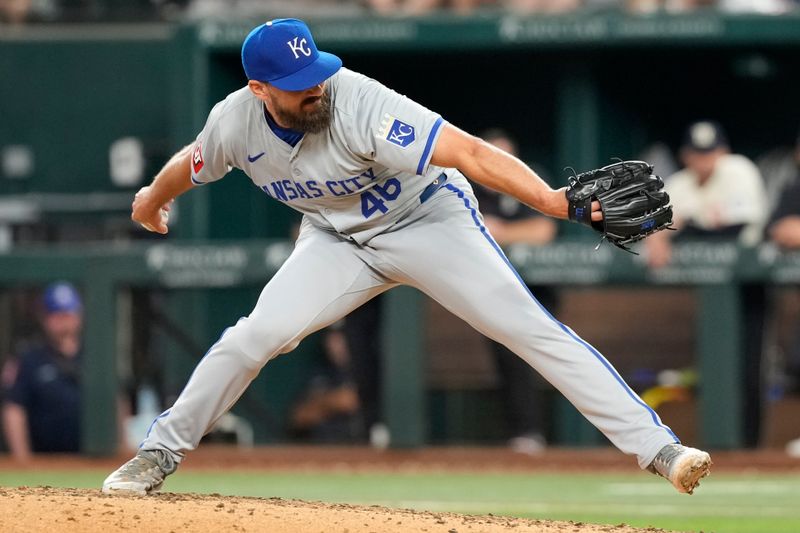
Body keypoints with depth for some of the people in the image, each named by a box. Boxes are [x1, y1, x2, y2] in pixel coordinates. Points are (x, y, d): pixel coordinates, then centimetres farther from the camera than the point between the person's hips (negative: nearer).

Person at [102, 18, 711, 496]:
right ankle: (161, 453, 5)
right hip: (339, 241, 4)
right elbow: (190, 165, 7)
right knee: (257, 335, -13)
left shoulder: (360, 106, -35)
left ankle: (656, 446, -19)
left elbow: (470, 154, -42)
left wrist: (551, 199, -54)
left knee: (531, 328, -16)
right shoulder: (235, 124, -19)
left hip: (428, 219, -4)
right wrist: (151, 200, 27)